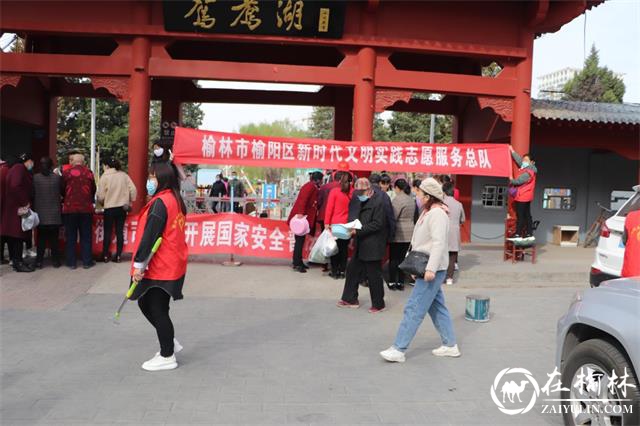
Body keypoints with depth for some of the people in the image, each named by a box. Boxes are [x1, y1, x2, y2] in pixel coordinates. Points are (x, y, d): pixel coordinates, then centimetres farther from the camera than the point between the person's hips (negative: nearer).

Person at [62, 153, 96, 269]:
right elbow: (93, 190, 8)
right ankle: (86, 261, 11)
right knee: (86, 236, 9)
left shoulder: (66, 173, -4)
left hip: (69, 208, -1)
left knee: (70, 236, 8)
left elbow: (62, 190, 3)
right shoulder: (89, 173, 0)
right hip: (86, 208, 1)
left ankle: (71, 262, 11)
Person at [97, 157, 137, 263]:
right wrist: (130, 201, 11)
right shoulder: (124, 175, 1)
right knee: (120, 232, 7)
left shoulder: (105, 176, -8)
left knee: (107, 232, 8)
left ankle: (105, 256, 15)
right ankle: (118, 256, 10)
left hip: (109, 208, -3)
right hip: (122, 207, 3)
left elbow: (100, 196, -8)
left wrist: (102, 203, 12)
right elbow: (133, 190, -2)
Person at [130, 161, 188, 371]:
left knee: (157, 310, 1)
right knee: (145, 303, 19)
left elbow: (150, 236, -22)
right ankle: (169, 343, 28)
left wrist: (138, 263, -18)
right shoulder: (176, 200, 11)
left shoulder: (160, 202, -17)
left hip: (160, 268, -9)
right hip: (172, 266, 9)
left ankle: (167, 357, 13)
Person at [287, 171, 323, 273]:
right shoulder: (310, 186, -12)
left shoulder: (313, 188, 18)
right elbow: (302, 200, -23)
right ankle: (297, 264, -5)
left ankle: (298, 262, 18)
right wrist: (300, 213, -31)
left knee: (301, 240, 12)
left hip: (305, 217, 9)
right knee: (300, 239, -7)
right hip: (301, 216, -9)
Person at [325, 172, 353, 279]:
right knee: (344, 248, 10)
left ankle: (335, 271, 10)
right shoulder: (353, 193, -3)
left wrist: (326, 223, -4)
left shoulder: (334, 191, -7)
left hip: (335, 224, -2)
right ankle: (342, 271, 14)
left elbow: (329, 208, -8)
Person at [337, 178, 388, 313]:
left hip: (373, 246, -9)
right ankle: (350, 299, 26)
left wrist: (358, 231, -21)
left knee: (374, 275, 1)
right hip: (362, 245, 9)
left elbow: (377, 224, -21)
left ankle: (378, 304, 16)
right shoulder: (364, 201, 12)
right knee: (353, 269, 13)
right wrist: (353, 229, 4)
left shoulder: (379, 202, -16)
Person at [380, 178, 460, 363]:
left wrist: (431, 268, -29)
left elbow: (438, 242, -25)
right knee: (437, 307, 15)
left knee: (414, 308, -8)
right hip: (426, 268, 11)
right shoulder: (428, 212, 15)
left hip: (432, 269, -11)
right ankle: (450, 345, 24)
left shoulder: (437, 214, -17)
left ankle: (398, 349, -4)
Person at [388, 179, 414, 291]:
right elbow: (412, 217, 14)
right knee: (403, 258, 10)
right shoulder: (411, 200, 11)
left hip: (398, 233, -7)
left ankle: (392, 282, 7)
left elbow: (393, 217, -15)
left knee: (394, 258, 2)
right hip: (409, 234, 7)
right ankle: (401, 282, 13)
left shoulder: (397, 199, -14)